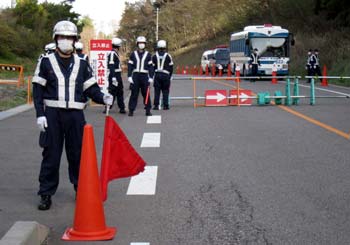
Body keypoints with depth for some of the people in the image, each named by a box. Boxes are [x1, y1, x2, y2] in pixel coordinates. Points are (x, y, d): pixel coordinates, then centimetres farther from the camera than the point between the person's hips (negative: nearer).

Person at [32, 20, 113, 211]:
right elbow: (38, 90, 1)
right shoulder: (46, 62, 3)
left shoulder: (81, 64, 10)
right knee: (51, 155, 0)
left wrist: (102, 98, -12)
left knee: (77, 154, 8)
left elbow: (90, 88, 8)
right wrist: (40, 114, -7)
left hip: (75, 115, 2)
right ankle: (46, 194, 9)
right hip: (52, 114, -2)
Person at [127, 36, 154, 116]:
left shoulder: (148, 55, 7)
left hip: (144, 76, 0)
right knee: (134, 94, -1)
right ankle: (131, 110, 3)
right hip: (135, 76, 0)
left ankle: (148, 110, 8)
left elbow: (151, 66, 4)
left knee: (146, 94, 1)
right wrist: (129, 76, -4)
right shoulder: (133, 54, 7)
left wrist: (151, 77, -3)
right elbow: (130, 66, 5)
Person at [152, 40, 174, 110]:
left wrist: (153, 74, 16)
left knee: (157, 91, 4)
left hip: (157, 75, 1)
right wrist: (170, 76, 12)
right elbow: (171, 67, 2)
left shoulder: (154, 56, 3)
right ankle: (165, 105, 3)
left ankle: (156, 105, 1)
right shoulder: (168, 56, -1)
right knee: (165, 91, 4)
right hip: (166, 75, -1)